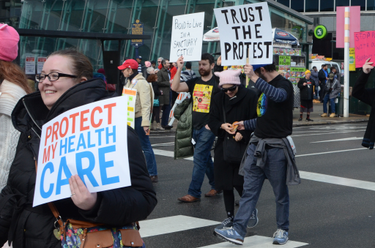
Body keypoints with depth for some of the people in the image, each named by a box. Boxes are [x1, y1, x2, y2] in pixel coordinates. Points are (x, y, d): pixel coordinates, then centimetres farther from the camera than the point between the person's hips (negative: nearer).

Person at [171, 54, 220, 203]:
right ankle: (215, 186, 29)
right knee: (205, 158, 15)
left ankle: (194, 193, -7)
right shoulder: (194, 82, 10)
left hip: (208, 127, -7)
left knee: (199, 158, -10)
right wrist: (179, 69, -12)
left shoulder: (217, 83, -6)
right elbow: (175, 88, -3)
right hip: (196, 126, 7)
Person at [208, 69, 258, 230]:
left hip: (244, 145, -5)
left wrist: (242, 133, -17)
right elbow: (212, 120, 9)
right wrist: (222, 126, -11)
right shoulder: (218, 98, 8)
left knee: (240, 182, -8)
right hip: (223, 145, 5)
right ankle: (230, 216, 19)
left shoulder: (250, 96, -7)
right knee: (225, 183, 7)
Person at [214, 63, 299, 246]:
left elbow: (278, 95, -36)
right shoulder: (265, 87, 16)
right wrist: (245, 125, 28)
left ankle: (282, 230, 21)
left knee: (280, 193, 6)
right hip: (257, 145, 8)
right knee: (249, 190, 2)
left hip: (276, 148, -7)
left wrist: (254, 78, -39)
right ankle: (238, 232, 1)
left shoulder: (284, 85, -10)